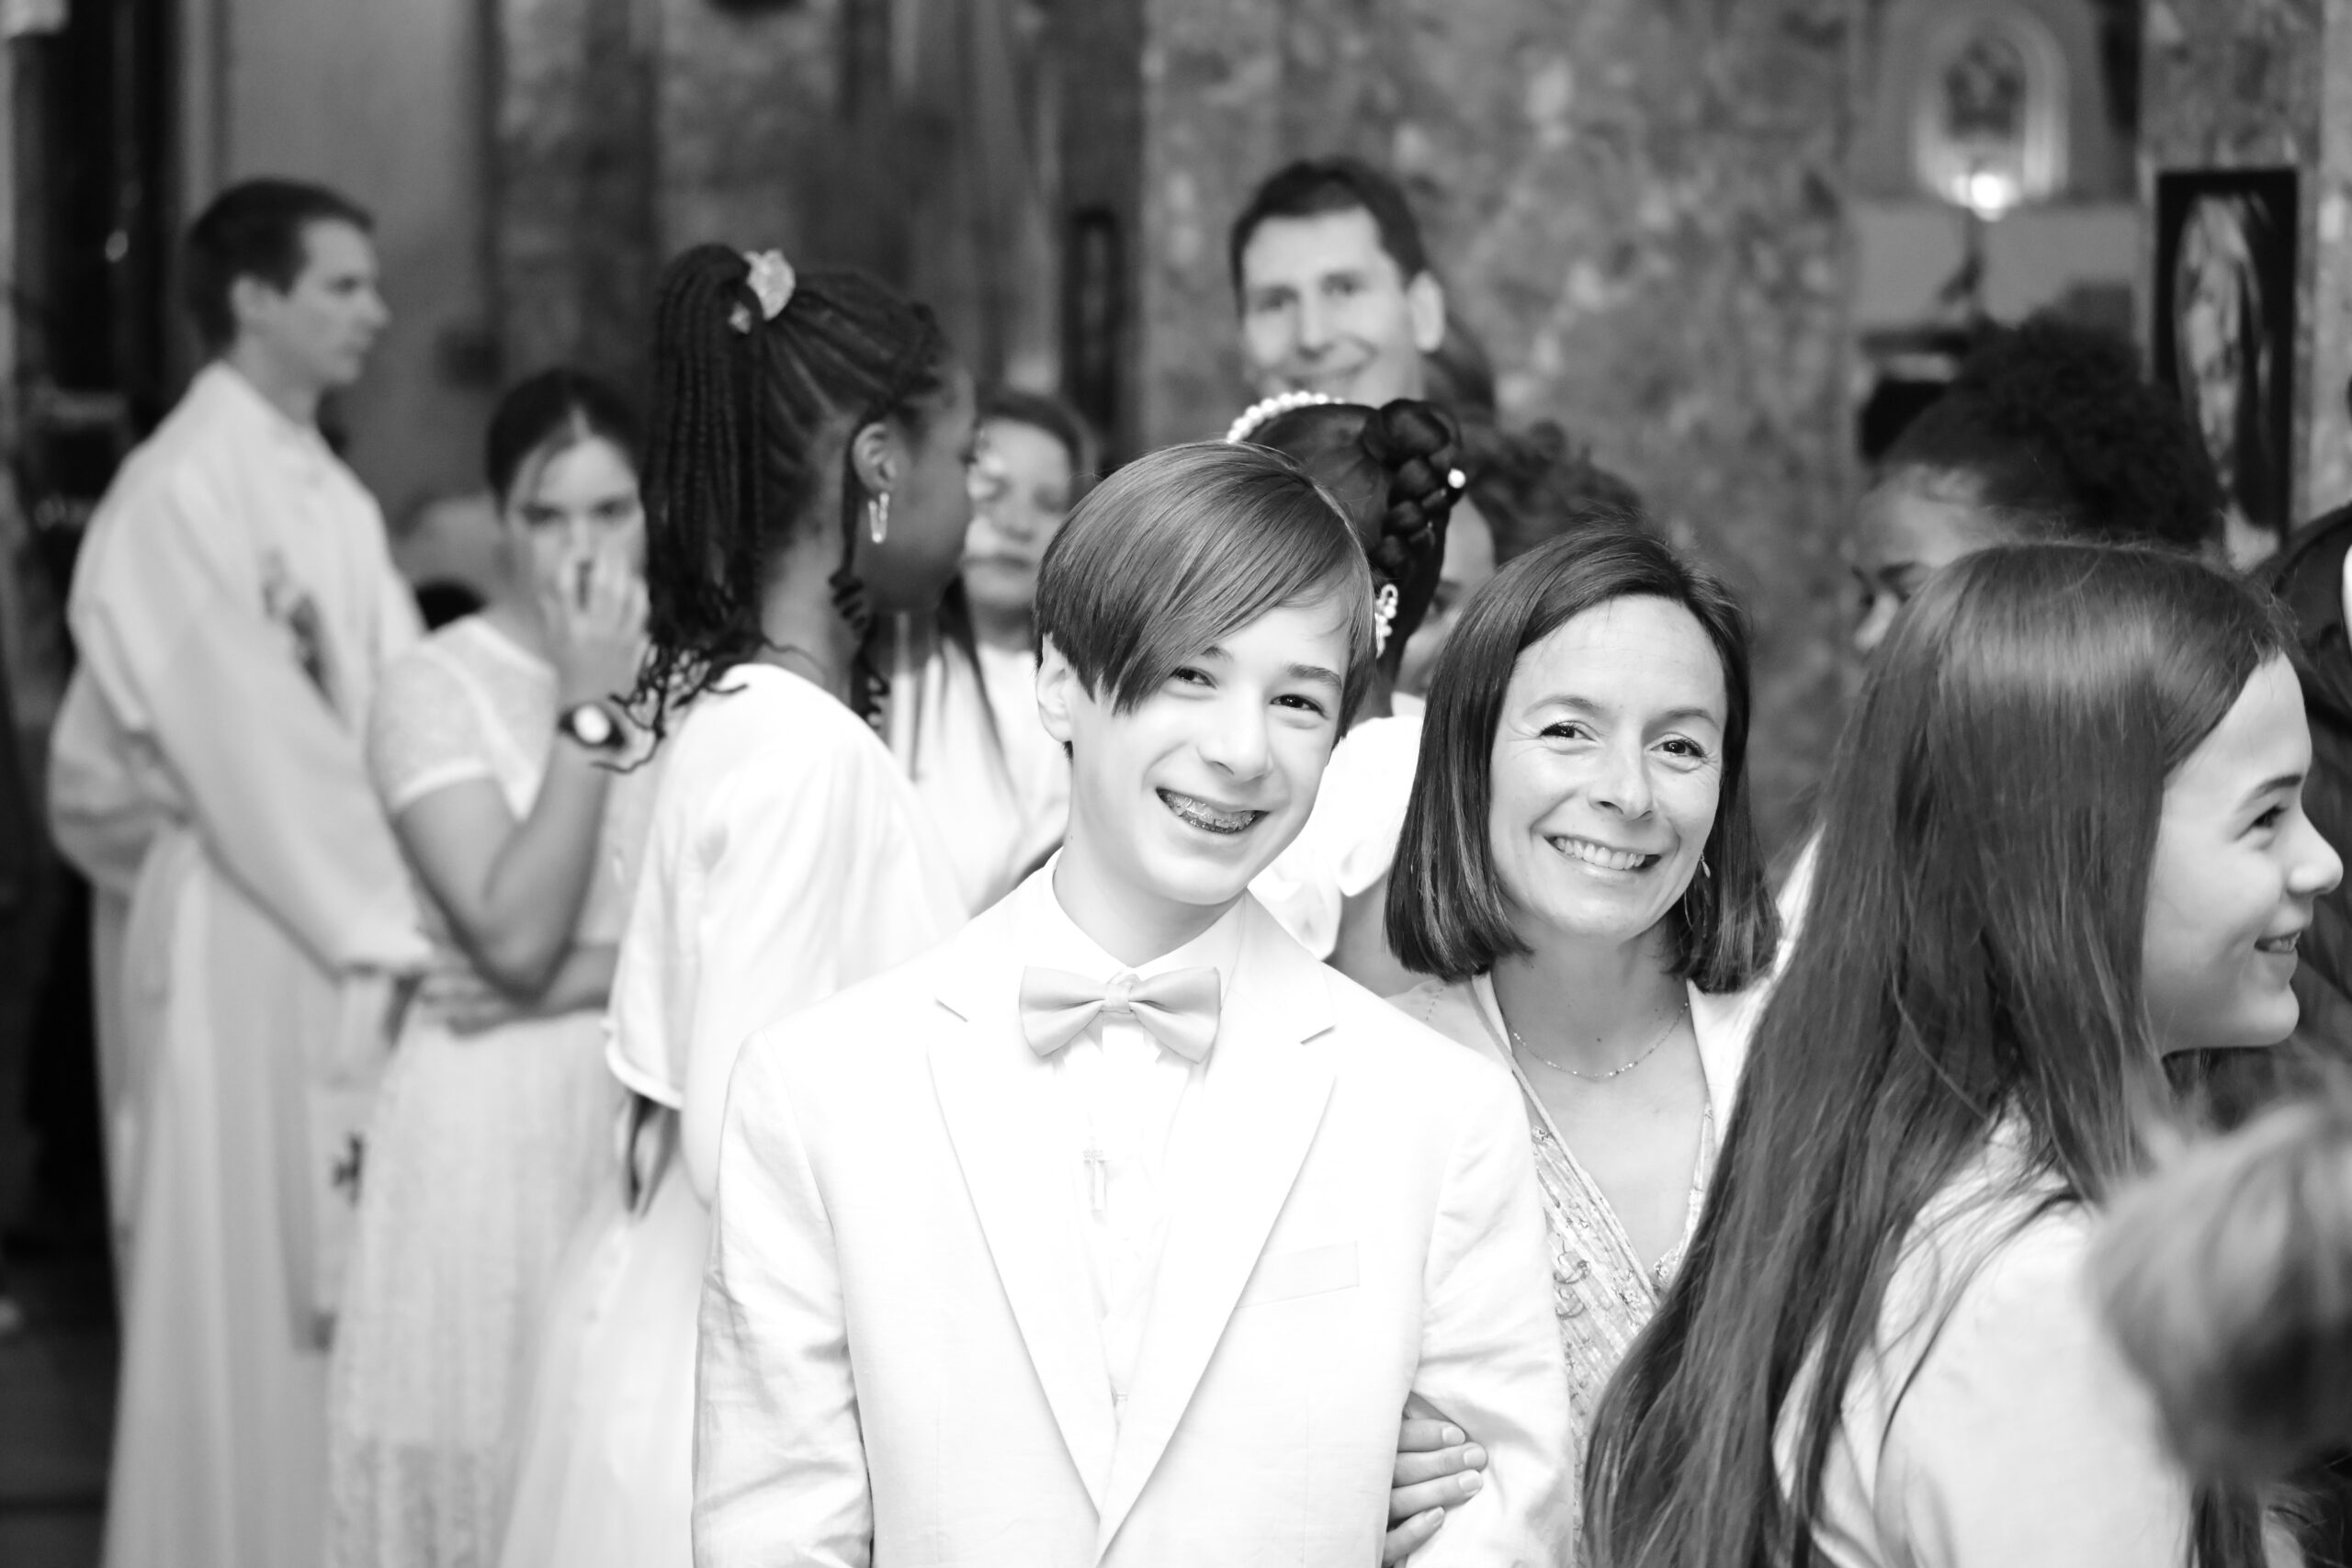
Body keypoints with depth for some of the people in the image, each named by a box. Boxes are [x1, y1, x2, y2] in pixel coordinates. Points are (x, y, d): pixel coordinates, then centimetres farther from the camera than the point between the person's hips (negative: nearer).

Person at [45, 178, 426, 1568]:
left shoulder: (332, 493, 12)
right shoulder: (182, 492, -13)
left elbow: (397, 713, 9)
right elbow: (254, 743, -18)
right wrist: (400, 927, -17)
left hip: (345, 929, 8)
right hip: (240, 935, -8)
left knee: (345, 1282, 11)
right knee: (244, 1287, 0)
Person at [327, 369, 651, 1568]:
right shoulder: (438, 687, -6)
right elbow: (515, 936, -16)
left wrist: (579, 980, -12)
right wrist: (587, 712, -14)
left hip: (658, 1111, 3)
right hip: (500, 1124, -3)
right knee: (492, 1447, -2)